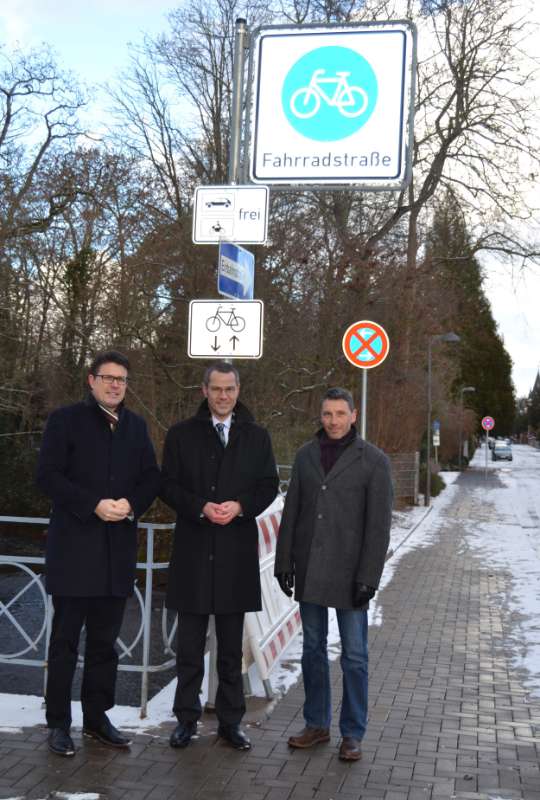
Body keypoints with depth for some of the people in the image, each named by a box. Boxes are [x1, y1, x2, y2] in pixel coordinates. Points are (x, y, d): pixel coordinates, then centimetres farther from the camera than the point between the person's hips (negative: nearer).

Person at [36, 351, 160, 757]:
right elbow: (48, 474, -8)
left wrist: (131, 503, -9)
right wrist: (94, 505, -18)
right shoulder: (66, 419, -2)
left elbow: (151, 477, 12)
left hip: (117, 550, 5)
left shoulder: (136, 426, 12)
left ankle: (97, 716, 24)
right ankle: (59, 723, 13)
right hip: (74, 548, -4)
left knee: (105, 639, 12)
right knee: (66, 639, 3)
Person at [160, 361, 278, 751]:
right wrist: (201, 508, -14)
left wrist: (239, 506, -11)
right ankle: (187, 717, 18)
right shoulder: (182, 434, 4)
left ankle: (231, 720, 19)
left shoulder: (257, 436, 7)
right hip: (193, 547, -1)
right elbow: (168, 485, 2)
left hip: (237, 550, 1)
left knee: (232, 645, 10)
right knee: (190, 643, 6)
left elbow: (269, 485, 7)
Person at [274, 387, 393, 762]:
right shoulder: (306, 455, 6)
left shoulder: (374, 461, -6)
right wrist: (284, 562, 5)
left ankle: (352, 734, 15)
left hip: (348, 573, -4)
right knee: (313, 650, 12)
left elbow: (379, 524, -8)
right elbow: (291, 513, 8)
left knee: (354, 656, 4)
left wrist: (368, 577, -13)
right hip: (309, 570, 4)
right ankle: (317, 724, 25)